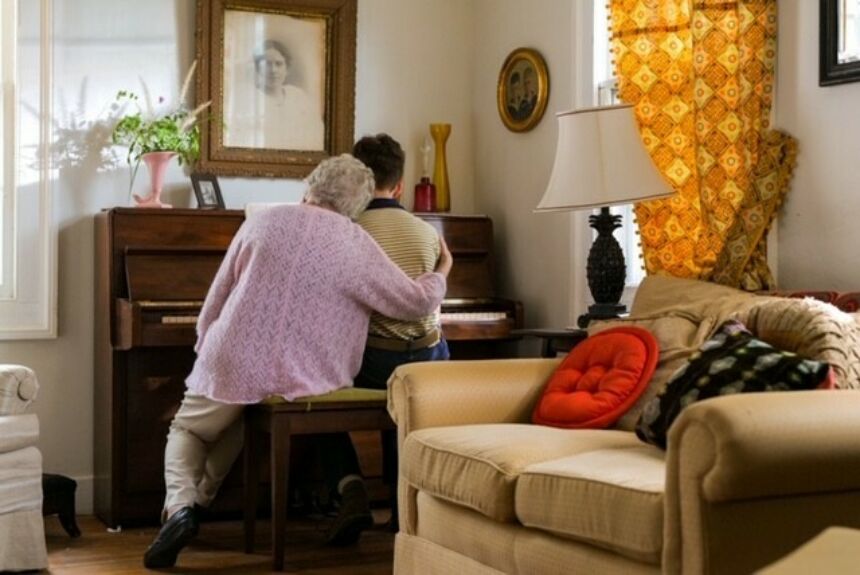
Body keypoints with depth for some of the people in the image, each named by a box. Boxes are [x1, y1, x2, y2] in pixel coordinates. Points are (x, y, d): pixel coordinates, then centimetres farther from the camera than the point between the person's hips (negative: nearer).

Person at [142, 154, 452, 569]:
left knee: (186, 432, 23)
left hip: (234, 366, -1)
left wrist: (207, 357, 22)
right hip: (303, 378, 1)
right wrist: (441, 272, 19)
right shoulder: (358, 246, -1)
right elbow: (418, 302, -3)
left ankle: (180, 506, -6)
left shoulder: (263, 222, 3)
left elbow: (215, 303, 7)